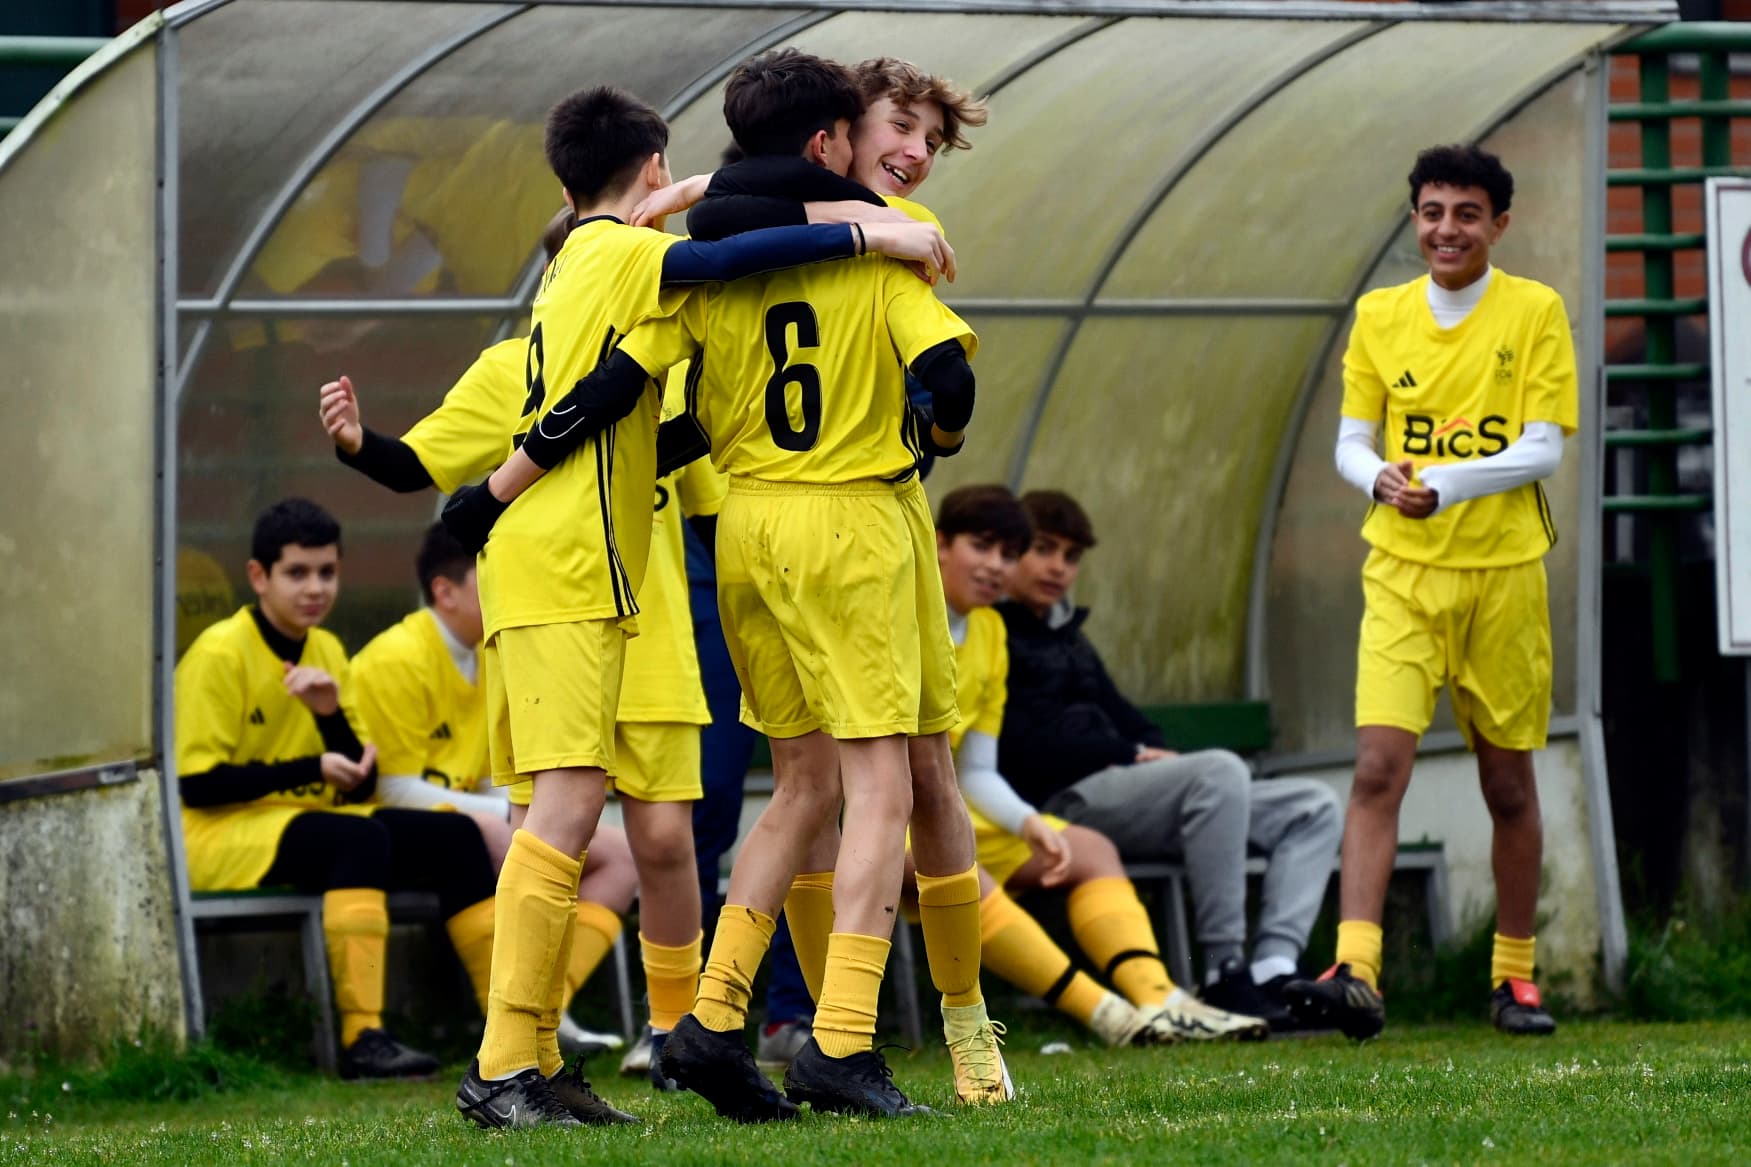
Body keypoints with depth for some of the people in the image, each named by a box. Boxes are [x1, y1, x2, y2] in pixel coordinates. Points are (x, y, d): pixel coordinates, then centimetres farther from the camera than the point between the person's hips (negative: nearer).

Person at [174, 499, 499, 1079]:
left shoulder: (327, 652, 13)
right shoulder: (219, 655, -9)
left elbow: (360, 787, 10)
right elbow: (196, 785, -16)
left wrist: (332, 715, -10)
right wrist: (314, 770, -18)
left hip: (310, 824, 8)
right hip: (222, 837, -8)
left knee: (452, 834, -8)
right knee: (361, 836, -34)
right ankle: (362, 1038, -44)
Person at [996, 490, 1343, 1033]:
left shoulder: (1070, 643, 32)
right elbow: (1023, 744, -11)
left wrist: (1151, 753, 6)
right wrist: (1132, 755, -9)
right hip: (1058, 801, -10)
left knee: (1312, 806, -1)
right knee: (1219, 771, -34)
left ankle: (1273, 972, -23)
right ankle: (1226, 976, -33)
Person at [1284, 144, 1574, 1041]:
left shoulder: (1535, 312, -1)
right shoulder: (1379, 316, 7)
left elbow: (1543, 447, -7)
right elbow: (1350, 442, 7)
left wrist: (1445, 485, -20)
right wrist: (1381, 478, -16)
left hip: (1504, 572, -1)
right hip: (1402, 572, 1)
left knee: (1508, 782, 8)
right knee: (1378, 766, -14)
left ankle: (1514, 975, 22)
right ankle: (1355, 973, -23)